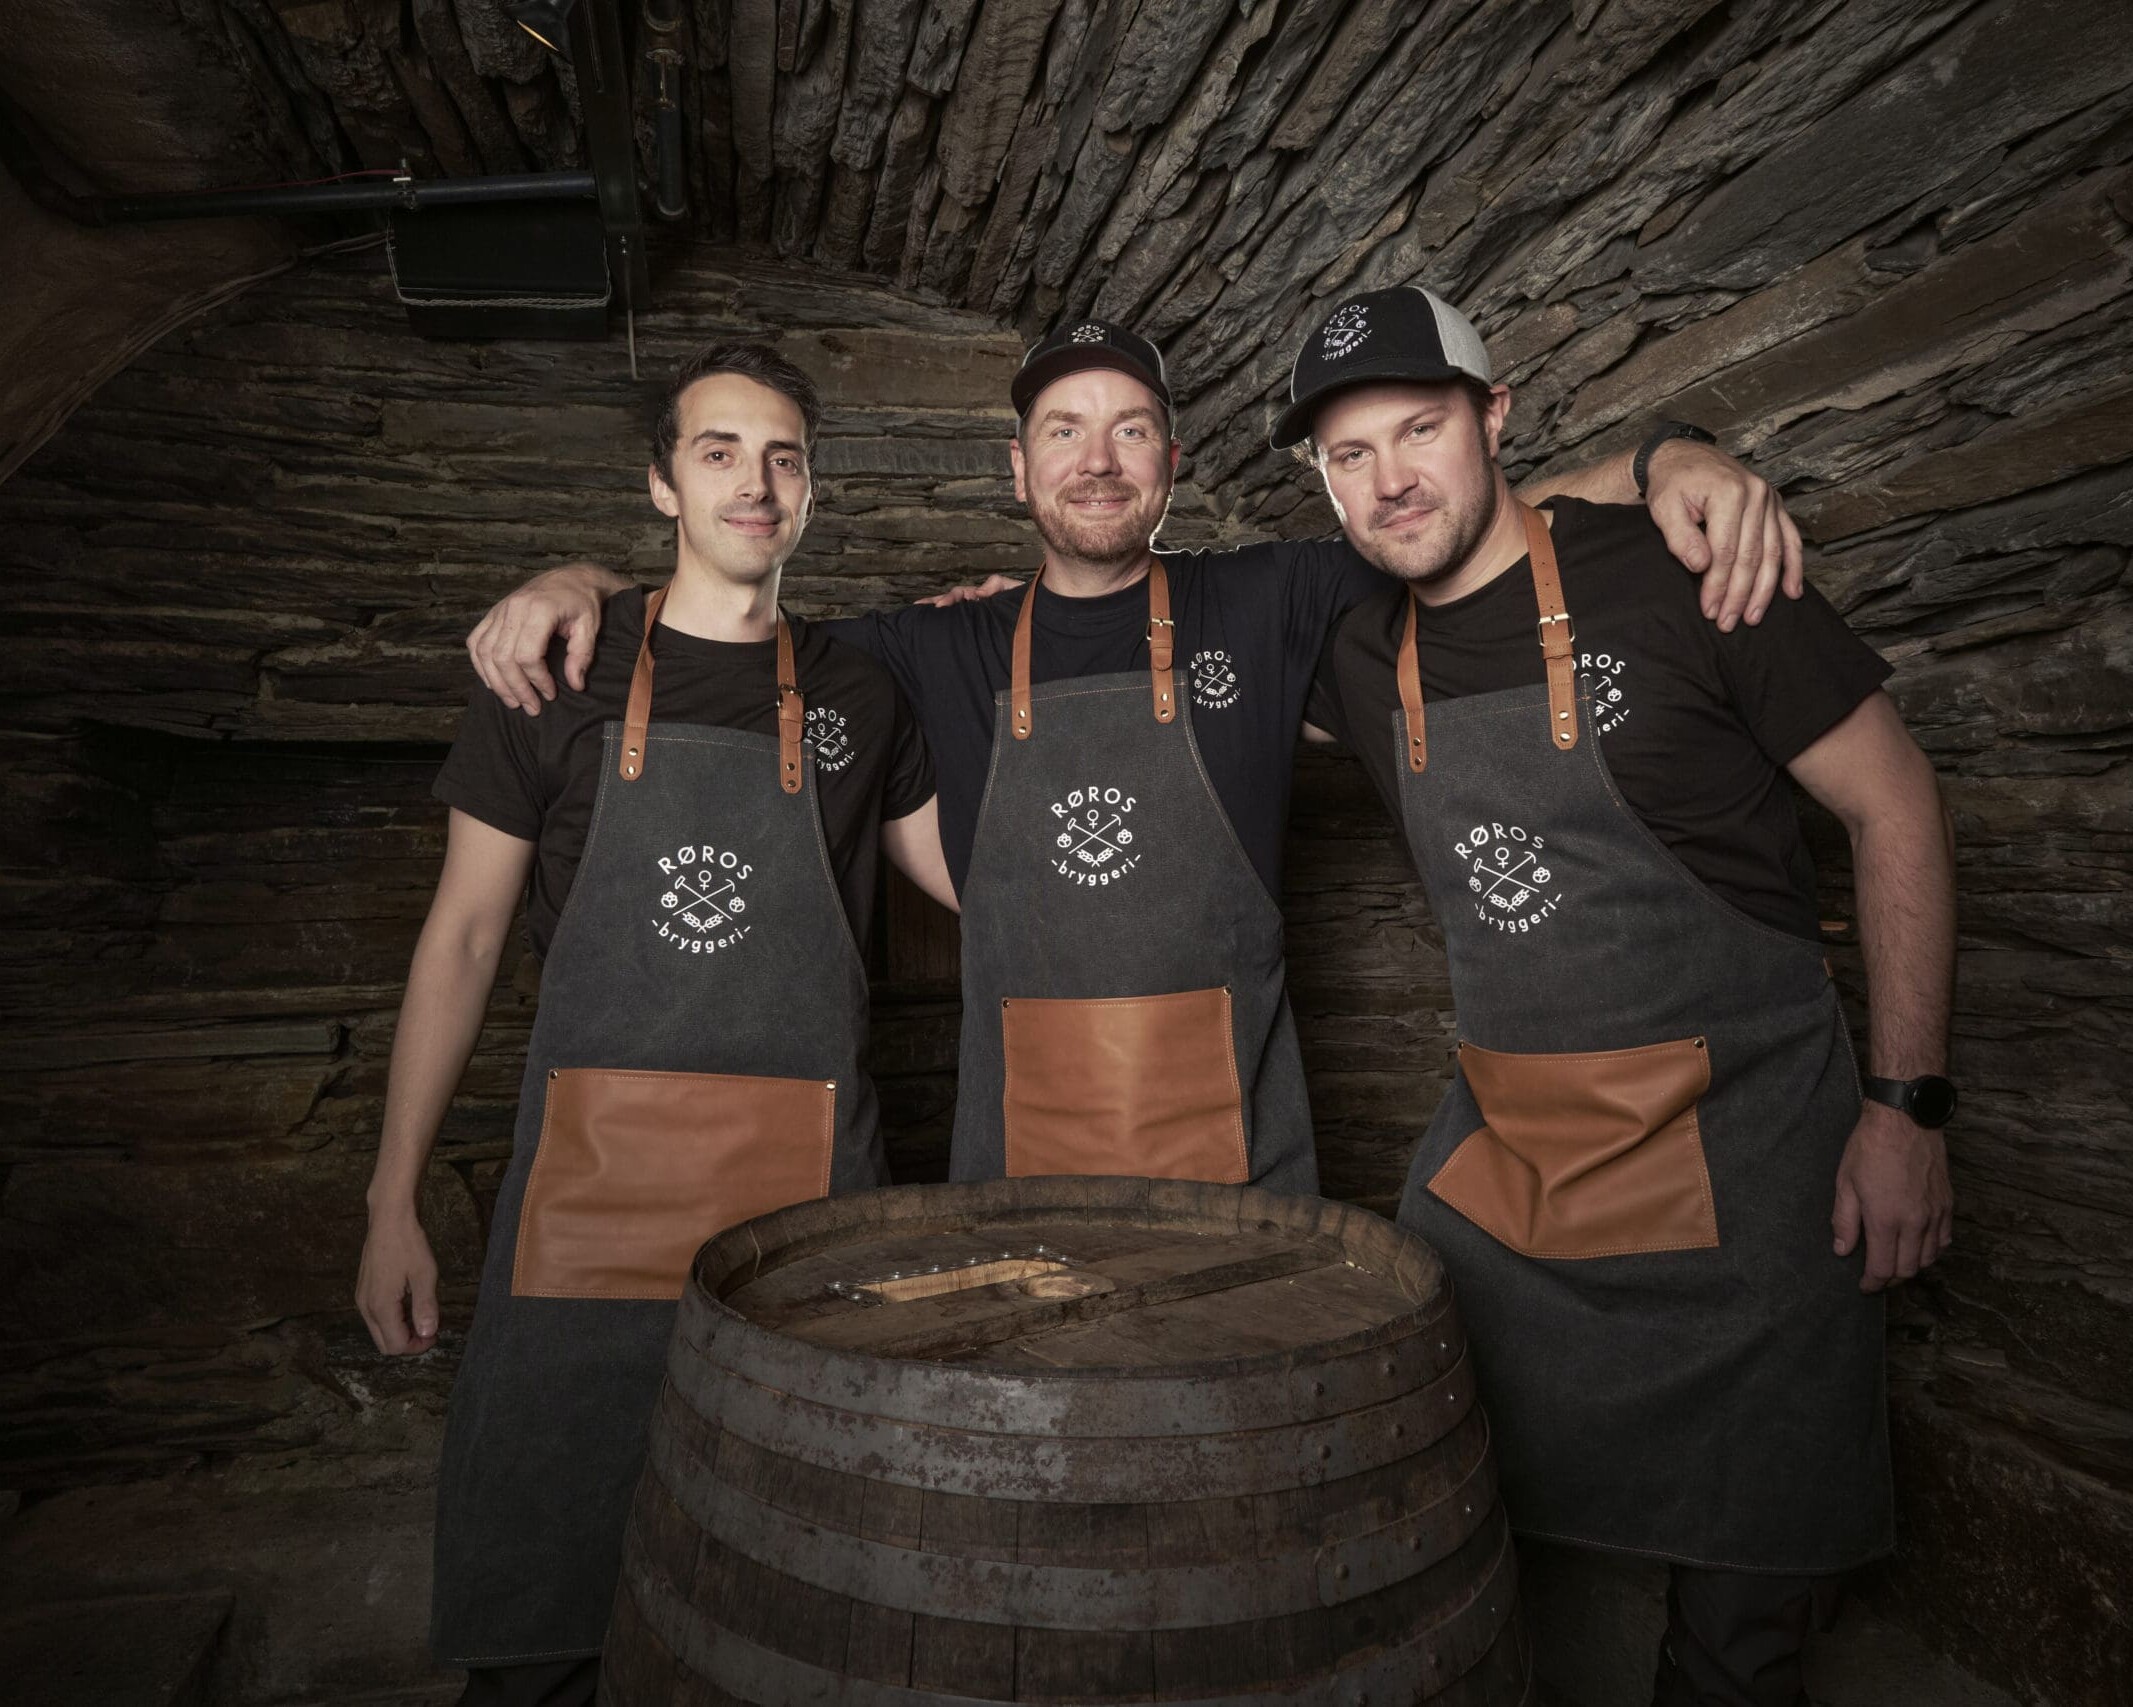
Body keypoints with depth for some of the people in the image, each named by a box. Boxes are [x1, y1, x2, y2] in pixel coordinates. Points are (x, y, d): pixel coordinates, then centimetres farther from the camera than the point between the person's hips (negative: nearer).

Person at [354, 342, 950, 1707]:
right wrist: (395, 1200, 2)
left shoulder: (859, 694, 8)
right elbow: (463, 936, 5)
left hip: (808, 1184, 1)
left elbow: (981, 881, 15)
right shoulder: (562, 673, 4)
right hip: (594, 1174, 0)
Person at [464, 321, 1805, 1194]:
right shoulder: (948, 652, 7)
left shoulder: (1268, 606, 3)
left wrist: (1670, 461, -9)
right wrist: (582, 583, 2)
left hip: (1240, 1160, 0)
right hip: (1015, 1165, 1)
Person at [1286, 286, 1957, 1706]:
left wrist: (1909, 1104, -8)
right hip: (1498, 1147, 4)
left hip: (1737, 1146, -3)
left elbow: (1898, 812, -5)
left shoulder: (1683, 571, -11)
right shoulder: (1361, 655, 2)